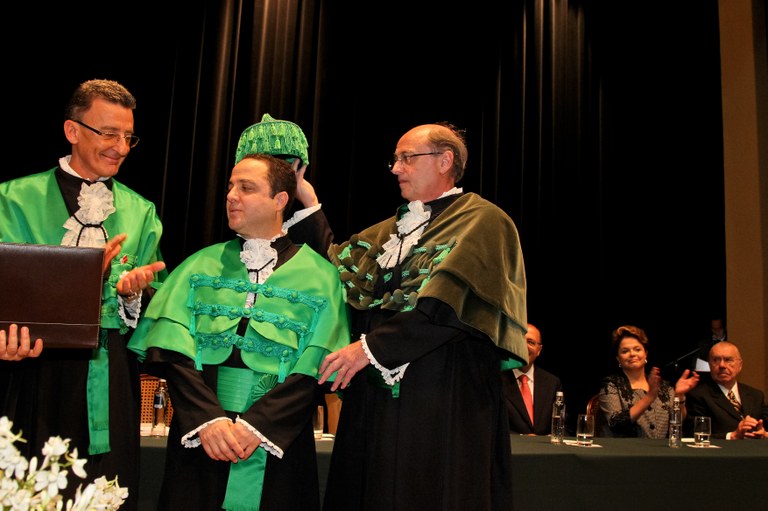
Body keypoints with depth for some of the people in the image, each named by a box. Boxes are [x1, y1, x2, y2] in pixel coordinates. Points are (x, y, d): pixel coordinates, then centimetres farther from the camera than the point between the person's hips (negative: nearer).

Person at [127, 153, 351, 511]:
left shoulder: (318, 276, 1)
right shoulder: (201, 265, 8)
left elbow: (314, 370, -6)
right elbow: (172, 351, -1)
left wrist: (255, 426, -16)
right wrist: (208, 418, -15)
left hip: (277, 443, -1)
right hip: (198, 439, 2)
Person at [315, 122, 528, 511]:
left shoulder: (482, 221, -3)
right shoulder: (392, 230, 21)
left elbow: (449, 304, -16)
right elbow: (334, 268, 14)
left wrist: (371, 347, -17)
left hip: (445, 400, -7)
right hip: (376, 396, 7)